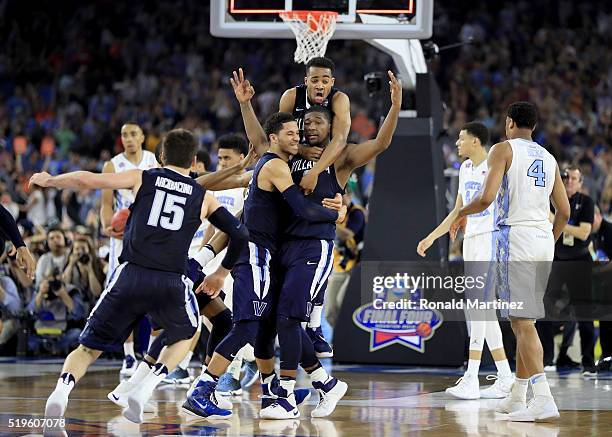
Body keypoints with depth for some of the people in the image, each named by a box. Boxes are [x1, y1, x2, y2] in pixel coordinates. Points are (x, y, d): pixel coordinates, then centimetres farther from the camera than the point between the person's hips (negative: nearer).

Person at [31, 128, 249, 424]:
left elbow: (86, 180, 6)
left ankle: (62, 389, -20)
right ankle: (144, 389, 3)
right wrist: (221, 273, 29)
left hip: (131, 276, 0)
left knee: (89, 347, 12)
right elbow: (240, 234, 14)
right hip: (172, 283, 0)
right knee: (184, 337, 29)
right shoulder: (204, 197, 18)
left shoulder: (142, 178, 15)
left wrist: (49, 180, 23)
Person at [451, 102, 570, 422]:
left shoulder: (503, 149, -2)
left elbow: (487, 197, -13)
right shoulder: (548, 158, 18)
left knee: (522, 322, -9)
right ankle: (516, 398, 21)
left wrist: (462, 212, 6)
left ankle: (544, 399, -19)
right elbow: (564, 211, 17)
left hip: (515, 238, -7)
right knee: (524, 319, 15)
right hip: (544, 242, 7)